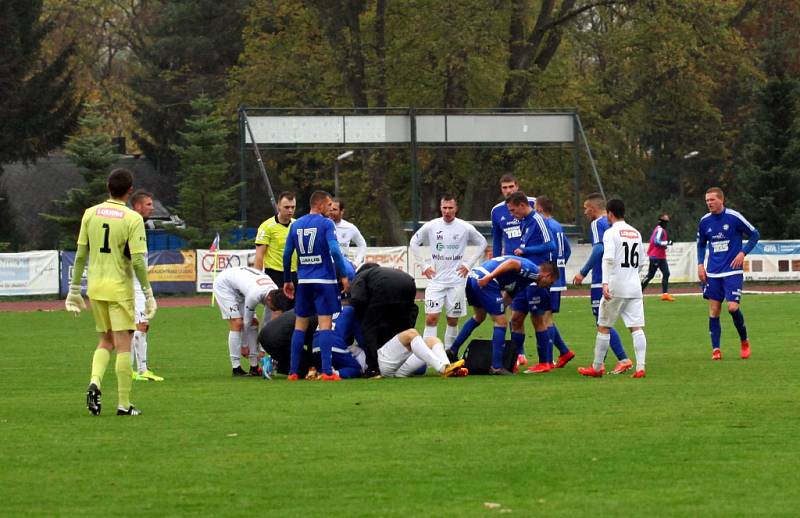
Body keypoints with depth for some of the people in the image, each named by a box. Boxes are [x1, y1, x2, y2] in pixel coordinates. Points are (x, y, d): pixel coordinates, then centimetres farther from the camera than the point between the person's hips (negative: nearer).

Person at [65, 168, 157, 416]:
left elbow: (80, 254, 4)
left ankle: (95, 381, -7)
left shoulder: (90, 214, 3)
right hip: (120, 287, -4)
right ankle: (123, 404, 2)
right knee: (123, 345, 1)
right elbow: (138, 261, -13)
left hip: (95, 286, 4)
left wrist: (74, 289, 11)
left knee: (106, 341, 18)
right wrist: (148, 294, -5)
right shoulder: (132, 219, -10)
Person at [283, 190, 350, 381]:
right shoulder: (326, 224, -7)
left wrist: (287, 280, 18)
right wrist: (343, 276, -11)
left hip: (304, 281, 5)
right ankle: (327, 371, -11)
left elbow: (287, 254, 9)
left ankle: (293, 371, 9)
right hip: (324, 280, -5)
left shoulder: (296, 225, 8)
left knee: (300, 326, 10)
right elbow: (334, 250, -18)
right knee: (325, 324, -4)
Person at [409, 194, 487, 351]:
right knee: (431, 317, -10)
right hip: (435, 280, 0)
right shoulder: (431, 226, -1)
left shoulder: (465, 228, -2)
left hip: (456, 281, 0)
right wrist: (424, 265, 4)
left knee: (453, 319, 5)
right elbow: (414, 242, 12)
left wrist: (468, 264, 4)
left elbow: (482, 243, 12)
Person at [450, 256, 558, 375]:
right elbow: (512, 263, -19)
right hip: (485, 281, -10)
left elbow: (507, 298, 30)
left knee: (479, 317, 30)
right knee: (501, 322, -1)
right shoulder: (533, 271, -2)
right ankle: (496, 367, 0)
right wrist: (489, 277, -24)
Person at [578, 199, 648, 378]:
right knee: (636, 328, -1)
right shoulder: (636, 233, 14)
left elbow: (608, 259, -19)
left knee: (603, 327, 6)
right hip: (634, 287, 5)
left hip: (615, 288, -5)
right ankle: (640, 367, -11)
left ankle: (597, 368, 12)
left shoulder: (611, 233, -7)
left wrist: (605, 283, -24)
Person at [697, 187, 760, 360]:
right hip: (713, 273, 4)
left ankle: (745, 342, 8)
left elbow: (754, 235, 0)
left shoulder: (734, 217, -8)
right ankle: (716, 349, 7)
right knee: (714, 311, 1)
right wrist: (700, 264, 7)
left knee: (733, 307, -15)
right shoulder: (705, 221, 5)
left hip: (732, 271, -4)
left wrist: (743, 253, -11)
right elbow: (701, 244, 20)